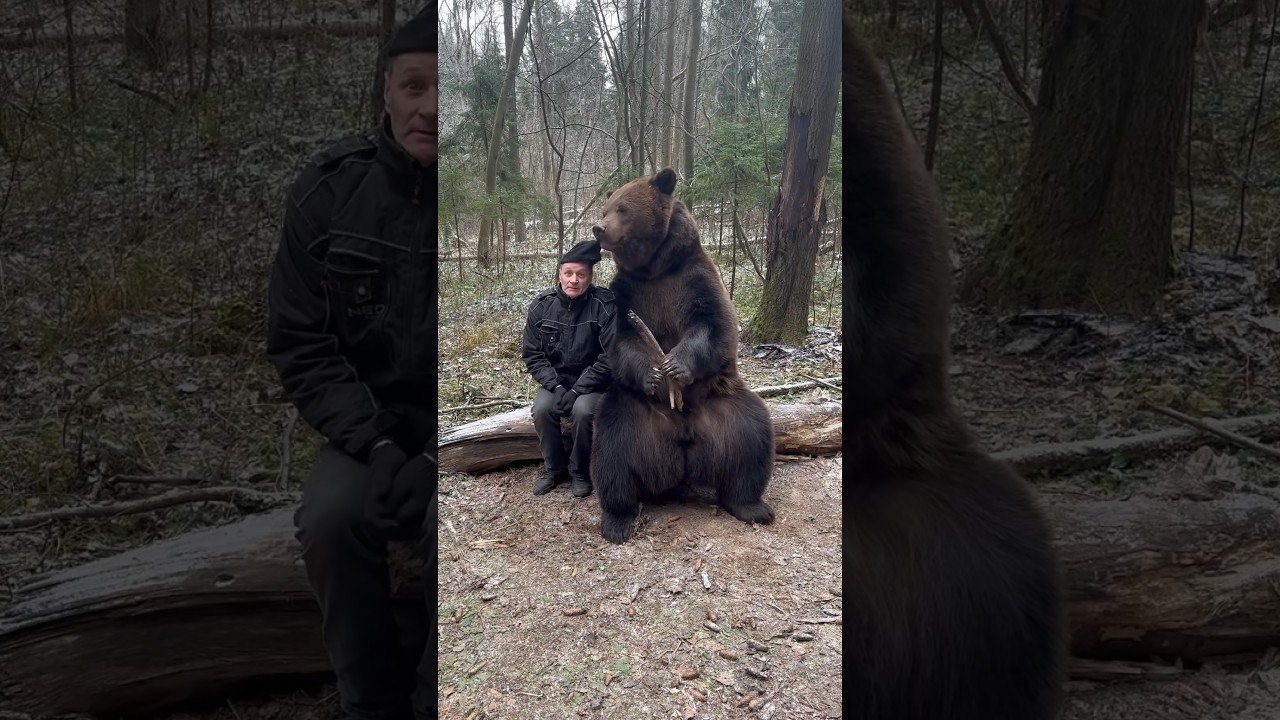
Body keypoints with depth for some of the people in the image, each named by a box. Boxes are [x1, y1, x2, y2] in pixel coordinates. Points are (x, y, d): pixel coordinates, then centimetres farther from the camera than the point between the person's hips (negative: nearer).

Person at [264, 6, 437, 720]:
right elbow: (300, 342, -1)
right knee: (330, 520, -24)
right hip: (374, 425, 3)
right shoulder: (328, 191, -4)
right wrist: (376, 447, -14)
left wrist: (440, 460, -18)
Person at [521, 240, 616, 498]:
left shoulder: (604, 305, -19)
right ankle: (553, 467, 1)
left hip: (592, 382, -3)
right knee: (541, 409, -24)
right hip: (555, 380, 3)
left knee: (583, 410, -31)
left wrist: (577, 390, -22)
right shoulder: (541, 305, -7)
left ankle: (579, 472, -5)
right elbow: (532, 354, -2)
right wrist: (556, 386, -17)